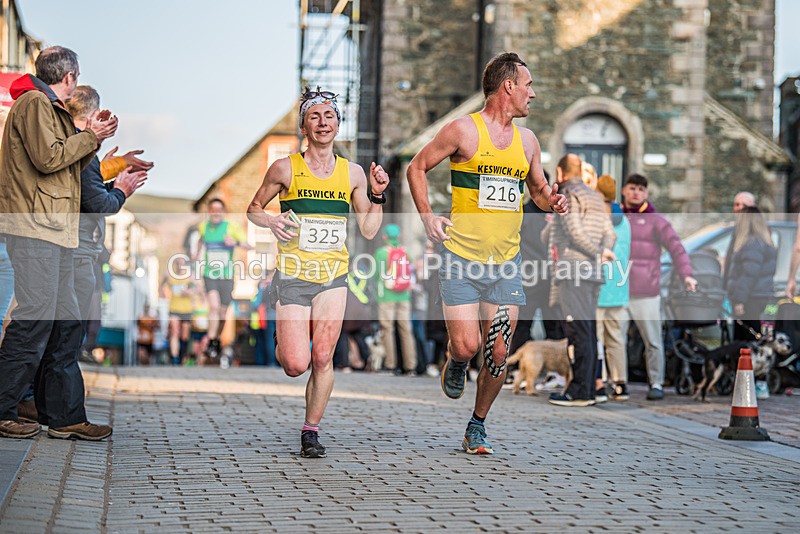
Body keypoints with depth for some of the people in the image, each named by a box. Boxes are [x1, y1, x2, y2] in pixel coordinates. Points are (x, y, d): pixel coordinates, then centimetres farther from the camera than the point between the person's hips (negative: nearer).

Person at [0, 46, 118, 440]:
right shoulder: (34, 103, -6)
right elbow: (47, 158, -17)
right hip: (34, 229, -11)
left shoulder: (51, 109, 26)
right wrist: (90, 138, -5)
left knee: (66, 325, 8)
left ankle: (64, 416, 11)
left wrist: (92, 138, 14)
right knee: (34, 319, -12)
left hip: (54, 231, 11)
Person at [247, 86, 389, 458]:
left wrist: (377, 195, -4)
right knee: (296, 365, -7)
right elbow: (253, 209, 8)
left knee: (322, 359, -6)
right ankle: (282, 345, 30)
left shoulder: (353, 173, 6)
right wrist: (272, 222, -12)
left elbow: (368, 230, 10)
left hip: (333, 277, 2)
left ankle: (311, 432, 10)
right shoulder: (285, 169, -3)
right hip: (292, 276, -2)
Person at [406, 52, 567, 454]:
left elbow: (538, 189, 24)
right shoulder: (463, 131, -5)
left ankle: (477, 426, 20)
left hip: (506, 262, 4)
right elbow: (416, 168, 3)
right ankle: (456, 362, 26)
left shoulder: (527, 140, 11)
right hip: (462, 259, -4)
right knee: (467, 346, -12)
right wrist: (428, 217, -7)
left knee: (498, 354, 1)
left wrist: (551, 201, 0)